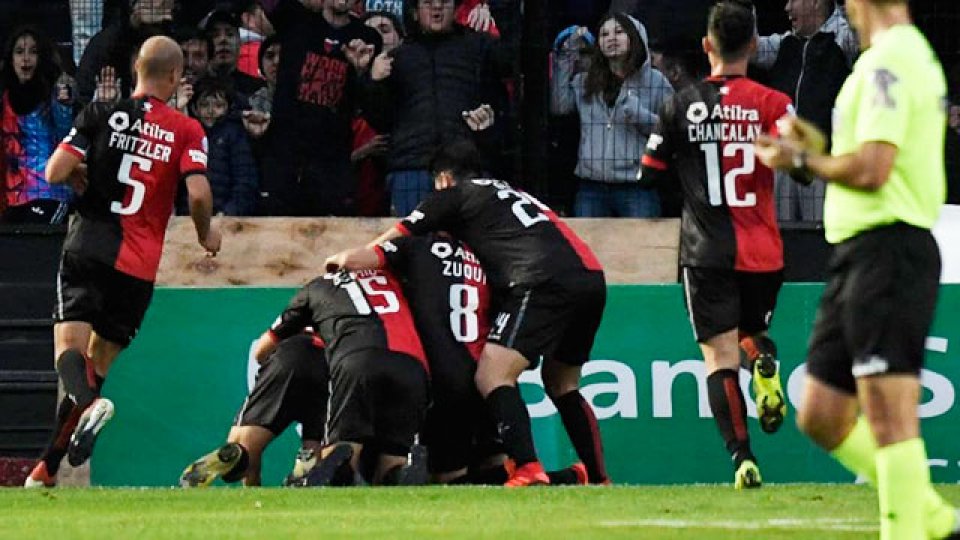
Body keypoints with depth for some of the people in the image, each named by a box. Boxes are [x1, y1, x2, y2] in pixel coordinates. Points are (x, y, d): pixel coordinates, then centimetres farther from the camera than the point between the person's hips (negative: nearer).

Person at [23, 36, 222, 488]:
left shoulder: (101, 114, 2)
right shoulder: (187, 131, 2)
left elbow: (55, 172, -6)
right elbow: (198, 193, -10)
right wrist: (206, 235, 9)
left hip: (87, 248, -1)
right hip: (139, 266, 1)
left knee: (69, 347, -10)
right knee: (99, 363, 12)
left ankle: (89, 403, -45)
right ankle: (48, 469, 7)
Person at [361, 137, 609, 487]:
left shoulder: (455, 195, 13)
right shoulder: (512, 193, 34)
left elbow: (394, 240, 19)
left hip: (545, 282, -8)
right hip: (593, 278, 8)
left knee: (492, 376, -12)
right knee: (561, 383, 24)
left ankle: (528, 471, -29)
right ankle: (599, 480, 24)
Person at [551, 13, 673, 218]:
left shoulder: (654, 81, 4)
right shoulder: (584, 82, 15)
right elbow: (558, 105, 0)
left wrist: (640, 116, -15)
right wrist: (566, 57, 4)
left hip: (637, 188, -3)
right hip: (591, 188, 3)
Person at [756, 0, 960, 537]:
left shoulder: (888, 62, -13)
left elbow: (872, 169, -21)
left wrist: (802, 159, -6)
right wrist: (820, 148, 20)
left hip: (887, 248, -11)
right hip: (857, 255, 11)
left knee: (890, 417, -12)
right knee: (821, 417, 11)